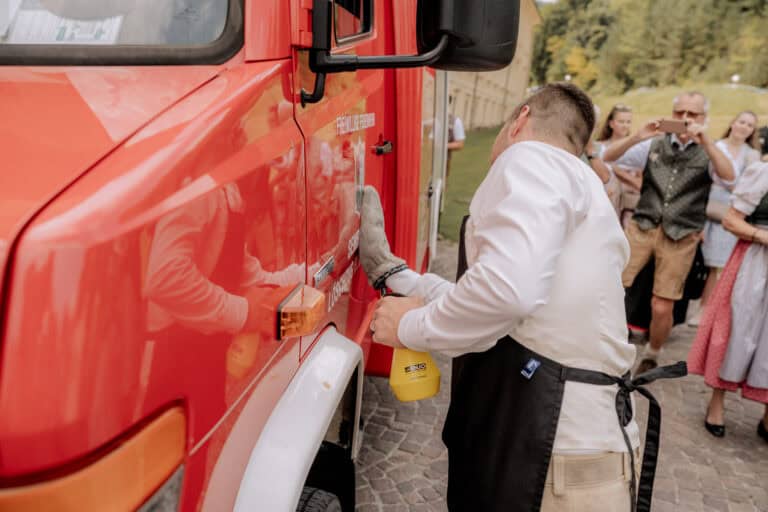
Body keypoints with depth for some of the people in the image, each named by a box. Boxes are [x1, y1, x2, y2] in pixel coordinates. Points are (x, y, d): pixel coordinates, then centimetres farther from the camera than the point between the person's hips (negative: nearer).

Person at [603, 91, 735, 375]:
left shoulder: (710, 151, 4)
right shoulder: (655, 144, 7)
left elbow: (728, 177, -16)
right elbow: (609, 156, 1)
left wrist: (705, 141, -27)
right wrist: (638, 137, -15)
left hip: (681, 236, -1)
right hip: (642, 226, 1)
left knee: (662, 308, 0)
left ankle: (651, 356, 28)